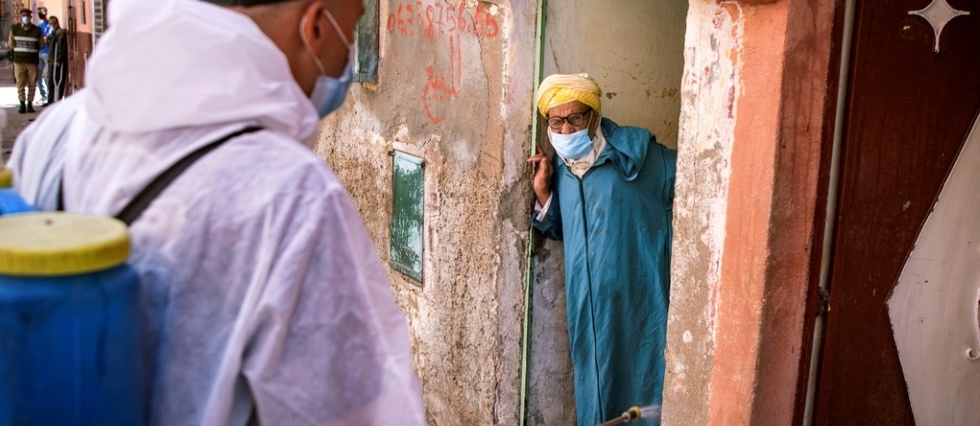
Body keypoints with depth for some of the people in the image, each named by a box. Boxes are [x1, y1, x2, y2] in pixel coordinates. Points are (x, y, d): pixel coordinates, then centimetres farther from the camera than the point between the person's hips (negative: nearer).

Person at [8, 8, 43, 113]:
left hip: (32, 61, 0)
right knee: (20, 83, -1)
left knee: (32, 84, 2)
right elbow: (11, 43, 9)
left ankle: (30, 104, 12)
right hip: (19, 60, 1)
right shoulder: (14, 29, 4)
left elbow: (41, 45, 6)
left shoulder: (37, 30, 1)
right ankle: (22, 105, 4)